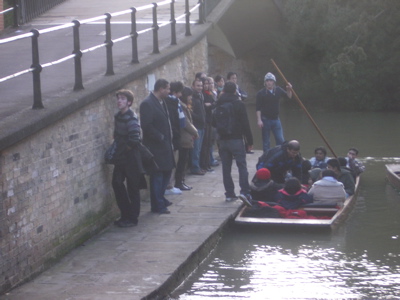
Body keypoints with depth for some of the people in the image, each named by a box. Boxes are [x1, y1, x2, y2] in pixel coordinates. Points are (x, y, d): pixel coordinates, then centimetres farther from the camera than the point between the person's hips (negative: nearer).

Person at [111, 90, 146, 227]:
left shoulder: (131, 118, -18)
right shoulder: (118, 116, 8)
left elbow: (134, 139, -24)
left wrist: (126, 148, -11)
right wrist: (116, 148, 8)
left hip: (131, 156, -8)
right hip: (120, 157, 8)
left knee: (132, 187, 1)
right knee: (117, 183, 9)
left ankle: (132, 218, 10)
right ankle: (125, 214, 21)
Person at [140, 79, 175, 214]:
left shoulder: (161, 102, 13)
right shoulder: (147, 104, -17)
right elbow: (146, 126, -24)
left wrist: (169, 140, 13)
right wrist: (160, 137, -18)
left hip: (165, 146, 9)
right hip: (156, 147, -9)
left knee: (166, 173, 17)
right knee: (157, 176, -2)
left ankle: (160, 199, 31)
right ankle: (157, 205, 5)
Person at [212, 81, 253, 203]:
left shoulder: (219, 105, 6)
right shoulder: (239, 104, -6)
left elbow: (214, 123, 13)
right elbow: (245, 123, -7)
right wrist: (250, 140, -1)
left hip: (223, 141, 4)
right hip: (236, 139, -4)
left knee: (226, 168, 7)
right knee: (242, 166, -2)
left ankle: (229, 193, 7)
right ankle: (244, 192, -12)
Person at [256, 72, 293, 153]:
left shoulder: (278, 90, 4)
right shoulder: (261, 93, -7)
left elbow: (288, 96, 17)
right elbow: (258, 108, -9)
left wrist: (289, 90, -3)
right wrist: (259, 120, -17)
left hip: (276, 119, 4)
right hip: (265, 120, -3)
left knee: (281, 140, 0)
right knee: (266, 142, 3)